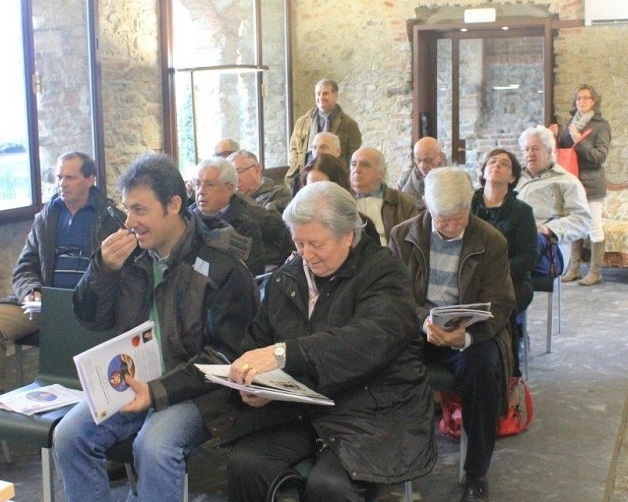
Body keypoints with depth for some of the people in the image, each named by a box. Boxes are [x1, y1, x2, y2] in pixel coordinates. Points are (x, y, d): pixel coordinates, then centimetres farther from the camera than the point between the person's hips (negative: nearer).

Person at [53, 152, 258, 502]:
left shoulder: (220, 264, -11)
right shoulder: (131, 253, 6)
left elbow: (223, 355, -13)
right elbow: (91, 319, 11)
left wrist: (159, 391, -25)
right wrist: (104, 269, -8)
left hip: (192, 390, -5)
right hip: (130, 381, 6)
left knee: (154, 446, -32)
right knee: (69, 434, -16)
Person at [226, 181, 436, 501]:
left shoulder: (383, 273, -8)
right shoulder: (285, 279, 10)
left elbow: (370, 340, -26)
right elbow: (258, 341, 15)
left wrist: (283, 353, -37)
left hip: (375, 413, -5)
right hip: (305, 410, 5)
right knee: (244, 463, -18)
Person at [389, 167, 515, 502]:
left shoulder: (492, 242, -1)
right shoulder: (402, 236, 2)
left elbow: (499, 305, -5)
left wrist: (466, 336, -28)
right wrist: (425, 322, -24)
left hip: (471, 334, -1)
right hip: (415, 330, 1)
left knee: (481, 365, -34)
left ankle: (477, 474, -15)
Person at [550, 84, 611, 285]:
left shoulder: (601, 125, -6)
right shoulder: (571, 123, 10)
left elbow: (600, 156, -14)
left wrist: (580, 141, -23)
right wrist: (556, 137, -3)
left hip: (591, 184, -6)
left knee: (594, 228, -2)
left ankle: (595, 272, 4)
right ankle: (574, 268, 19)